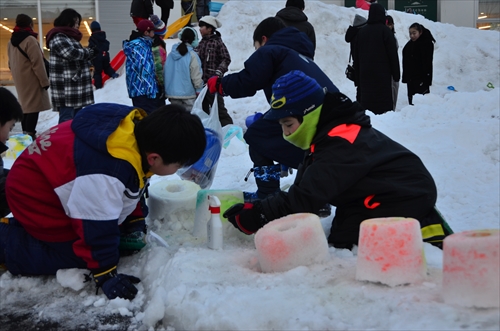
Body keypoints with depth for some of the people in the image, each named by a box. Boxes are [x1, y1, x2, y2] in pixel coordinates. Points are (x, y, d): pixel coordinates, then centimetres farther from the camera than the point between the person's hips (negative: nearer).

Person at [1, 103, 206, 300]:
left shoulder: (143, 131, -13)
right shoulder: (107, 174, -41)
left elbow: (132, 187, 6)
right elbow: (98, 229, -29)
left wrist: (136, 221, 6)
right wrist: (106, 275, -20)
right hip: (35, 197, -9)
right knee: (73, 257, -11)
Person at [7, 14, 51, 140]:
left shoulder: (12, 41, 12)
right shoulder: (30, 40, -15)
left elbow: (11, 63, 17)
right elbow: (37, 63, -17)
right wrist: (45, 81, -13)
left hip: (20, 80, 9)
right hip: (31, 80, -9)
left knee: (26, 107, 14)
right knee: (33, 108, -8)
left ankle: (26, 135, 16)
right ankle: (30, 135, -11)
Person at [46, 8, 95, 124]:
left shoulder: (71, 37, 22)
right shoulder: (58, 38, -9)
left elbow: (80, 56, 24)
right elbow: (71, 53, -21)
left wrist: (90, 52, 3)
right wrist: (90, 51, -5)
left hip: (77, 87, 10)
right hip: (66, 89, -10)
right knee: (67, 121, -13)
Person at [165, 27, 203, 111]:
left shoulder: (172, 53, 5)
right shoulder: (192, 55, -12)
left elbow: (167, 72, 9)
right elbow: (196, 76, -11)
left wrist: (167, 90, 17)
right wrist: (199, 90, 0)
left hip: (172, 93, 5)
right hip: (188, 94, -5)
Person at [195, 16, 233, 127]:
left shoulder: (217, 42, -8)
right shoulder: (201, 43, 12)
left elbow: (226, 59, -11)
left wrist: (219, 72, -22)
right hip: (201, 81, 8)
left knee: (218, 106, -10)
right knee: (202, 107, 15)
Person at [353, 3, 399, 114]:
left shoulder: (361, 32, 10)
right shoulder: (385, 31, -5)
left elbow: (356, 56, 14)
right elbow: (393, 54, -5)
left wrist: (358, 76, 20)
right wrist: (396, 74, 2)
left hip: (365, 75, 5)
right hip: (382, 75, -5)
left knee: (366, 102, 5)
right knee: (385, 105, -5)